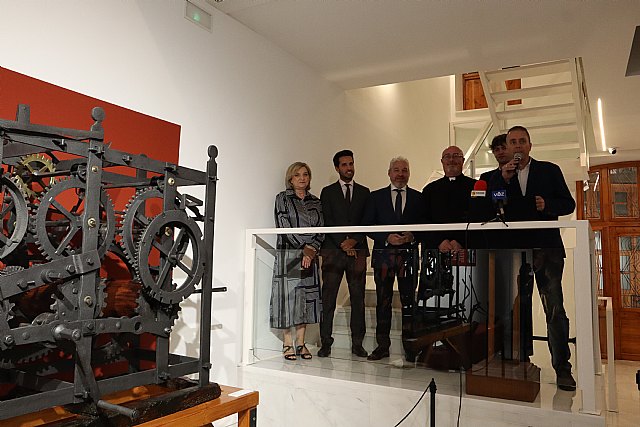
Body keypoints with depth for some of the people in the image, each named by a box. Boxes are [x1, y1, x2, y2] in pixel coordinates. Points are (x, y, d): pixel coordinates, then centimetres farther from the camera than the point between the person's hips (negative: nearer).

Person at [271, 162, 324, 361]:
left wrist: (312, 249, -8)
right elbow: (285, 226, -7)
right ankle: (287, 343, 6)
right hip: (288, 255, -4)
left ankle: (300, 342, 13)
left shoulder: (315, 202, 14)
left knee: (307, 296, 4)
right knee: (288, 295, -3)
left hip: (310, 256, 4)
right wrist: (303, 248, -10)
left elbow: (321, 229, 8)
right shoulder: (282, 198, 2)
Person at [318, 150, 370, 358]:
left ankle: (357, 343, 9)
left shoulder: (364, 192, 15)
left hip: (357, 250, 2)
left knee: (358, 298, 2)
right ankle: (325, 343, 3)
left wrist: (354, 241, -7)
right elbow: (327, 221, 1)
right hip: (333, 250, -1)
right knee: (328, 298, -4)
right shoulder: (328, 192, 10)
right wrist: (343, 243, -8)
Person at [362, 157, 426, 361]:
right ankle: (382, 346, 13)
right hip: (383, 254, 0)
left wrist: (412, 236, -11)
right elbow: (367, 226, 3)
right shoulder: (376, 197, 8)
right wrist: (387, 237, -10)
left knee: (409, 300, 1)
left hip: (409, 254, 0)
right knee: (383, 301, 5)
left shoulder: (418, 197, 10)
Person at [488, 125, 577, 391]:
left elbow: (569, 204, 7)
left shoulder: (549, 170, 9)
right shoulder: (498, 177, 10)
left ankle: (562, 368, 4)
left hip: (546, 249, -1)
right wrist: (504, 179, -10)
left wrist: (548, 205, -13)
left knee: (555, 310, -4)